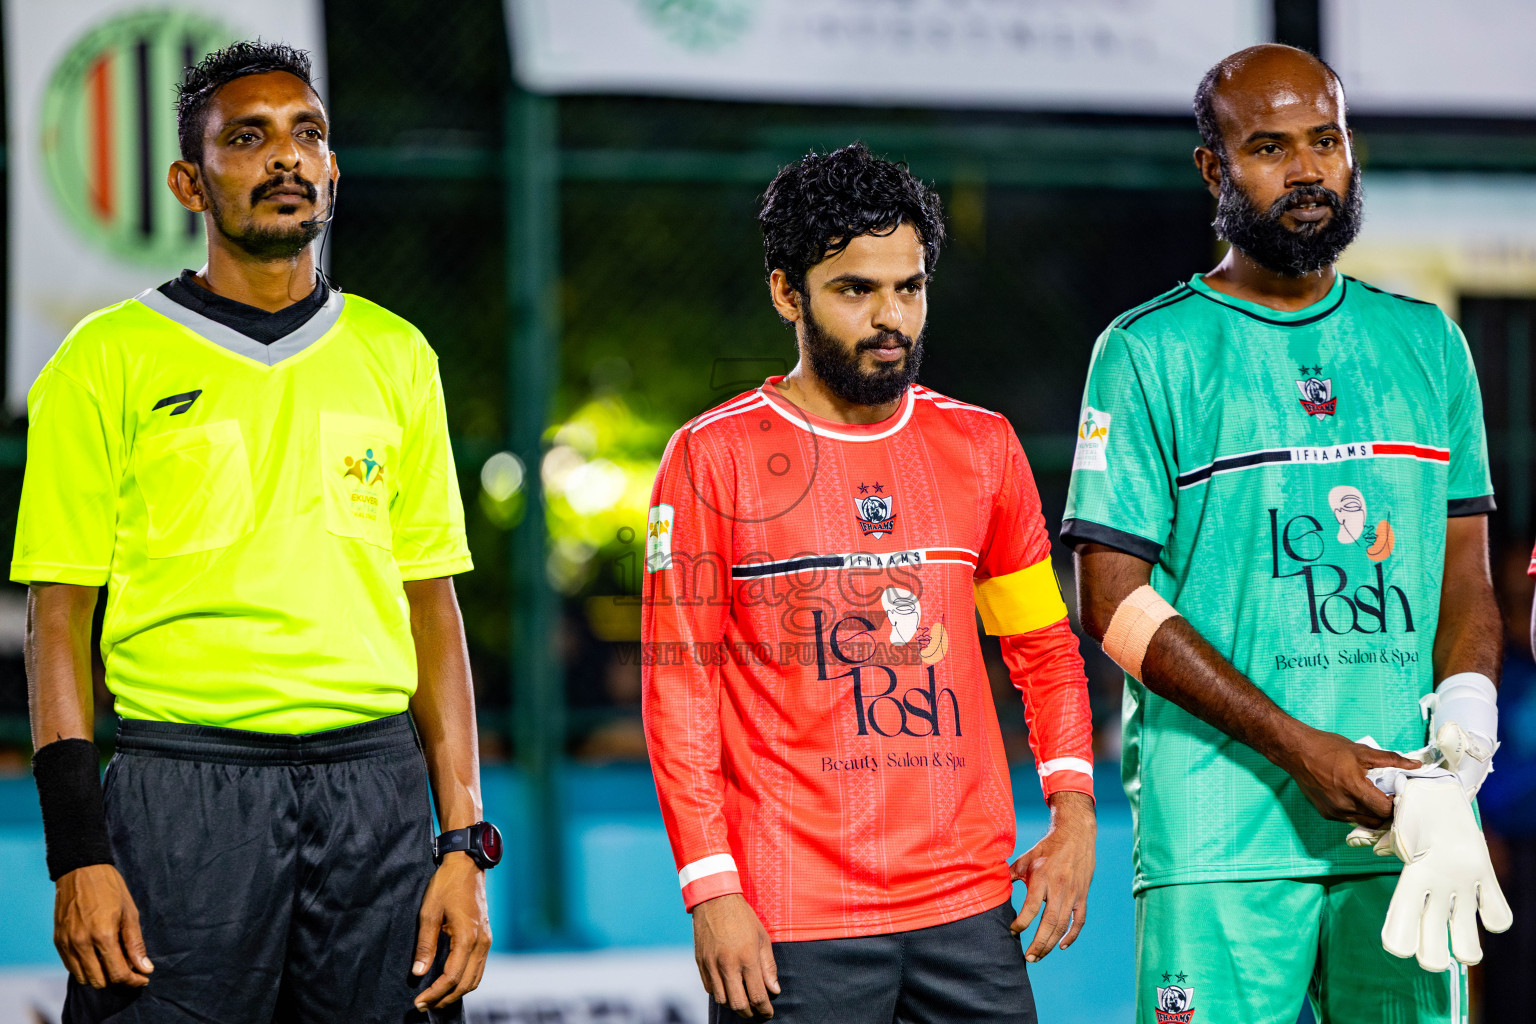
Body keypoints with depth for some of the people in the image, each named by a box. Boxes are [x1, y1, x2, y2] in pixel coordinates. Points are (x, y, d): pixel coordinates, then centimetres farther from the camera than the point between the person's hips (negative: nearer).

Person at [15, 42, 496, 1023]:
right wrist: (78, 855, -9)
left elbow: (432, 608, 14)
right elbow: (61, 619, 1)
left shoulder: (396, 356, 13)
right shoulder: (110, 360, 3)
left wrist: (465, 842, 6)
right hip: (184, 789, -3)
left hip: (375, 791, 3)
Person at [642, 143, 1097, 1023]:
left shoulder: (982, 447, 11)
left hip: (971, 913, 3)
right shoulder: (714, 456, 0)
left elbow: (1045, 647, 18)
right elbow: (677, 687, -2)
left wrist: (1074, 810, 3)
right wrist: (711, 890, -9)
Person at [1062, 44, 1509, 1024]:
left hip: (1406, 826, 4)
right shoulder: (1150, 352, 1)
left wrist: (1461, 728, -6)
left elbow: (1466, 574, 15)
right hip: (1221, 834, -4)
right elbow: (1115, 603, -5)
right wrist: (1302, 748, -13)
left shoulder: (1427, 343, 15)